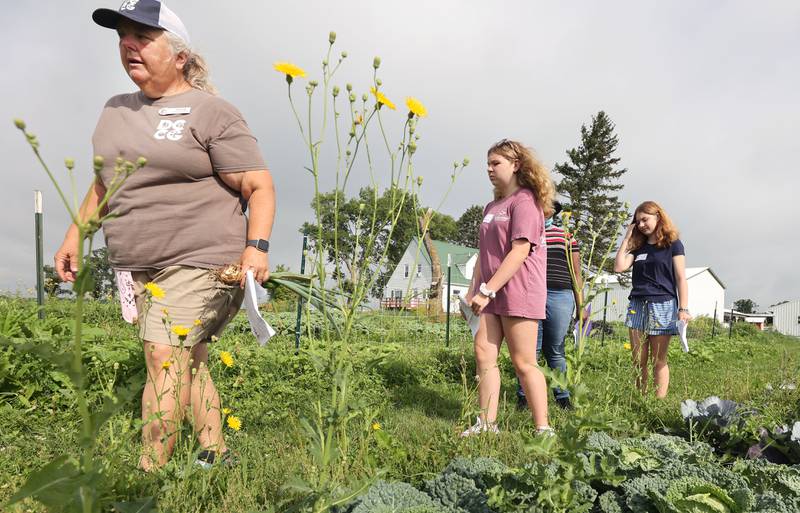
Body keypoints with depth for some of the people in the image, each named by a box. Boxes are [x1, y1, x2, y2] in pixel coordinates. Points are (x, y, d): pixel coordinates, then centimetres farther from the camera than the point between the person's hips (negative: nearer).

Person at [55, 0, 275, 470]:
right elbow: (104, 183, 27)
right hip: (142, 268, 7)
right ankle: (215, 453, 23)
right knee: (189, 360, 11)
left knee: (165, 357, -14)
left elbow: (260, 187, -10)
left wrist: (256, 246, -23)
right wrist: (75, 235, 22)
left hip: (199, 261, -7)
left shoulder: (211, 112, -5)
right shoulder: (116, 111, 17)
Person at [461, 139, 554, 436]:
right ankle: (487, 424, 9)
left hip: (518, 293, -8)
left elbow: (520, 251, -17)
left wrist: (487, 290, -19)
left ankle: (543, 430, 8)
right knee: (483, 353, 2)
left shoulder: (524, 201, -7)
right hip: (492, 295, 8)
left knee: (523, 363, -3)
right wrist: (473, 290, 12)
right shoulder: (492, 207, 19)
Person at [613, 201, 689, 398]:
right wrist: (627, 238, 8)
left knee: (658, 361, -1)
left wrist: (683, 309, -11)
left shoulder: (672, 244, 3)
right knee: (638, 361, 4)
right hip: (637, 306, 5)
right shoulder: (638, 246, 16)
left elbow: (681, 279, -2)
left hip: (662, 306, -4)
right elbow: (619, 267, 2)